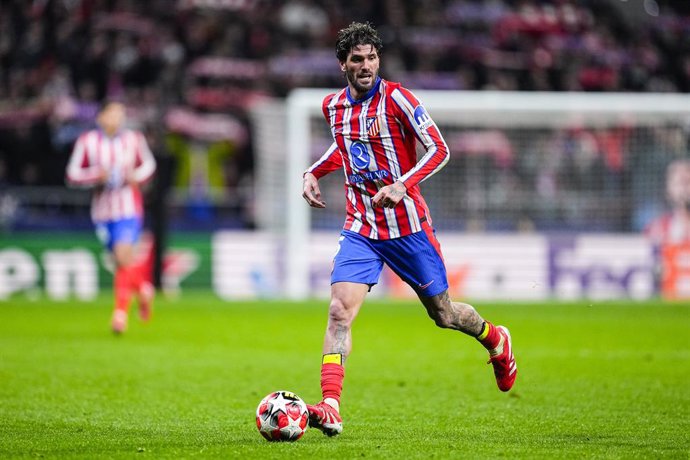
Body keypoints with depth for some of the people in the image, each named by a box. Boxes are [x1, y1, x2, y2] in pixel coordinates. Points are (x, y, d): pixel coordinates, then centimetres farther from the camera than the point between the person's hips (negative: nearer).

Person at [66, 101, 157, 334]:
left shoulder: (133, 139, 0)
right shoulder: (87, 141, -2)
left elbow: (148, 164, 15)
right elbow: (72, 175, -1)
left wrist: (137, 177, -7)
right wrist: (97, 175, -18)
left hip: (129, 209, -2)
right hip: (102, 209, 2)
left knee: (123, 257, -16)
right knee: (120, 259, 9)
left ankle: (121, 312, -10)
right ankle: (143, 287, 39)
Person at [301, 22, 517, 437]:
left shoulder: (396, 98, -13)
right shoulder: (334, 105, 5)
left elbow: (439, 150, -15)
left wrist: (402, 185, -27)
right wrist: (313, 173, 11)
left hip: (407, 226, -4)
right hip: (360, 228, 4)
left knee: (443, 314, 10)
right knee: (340, 311, -16)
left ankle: (496, 341, 42)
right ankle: (330, 407, -21)